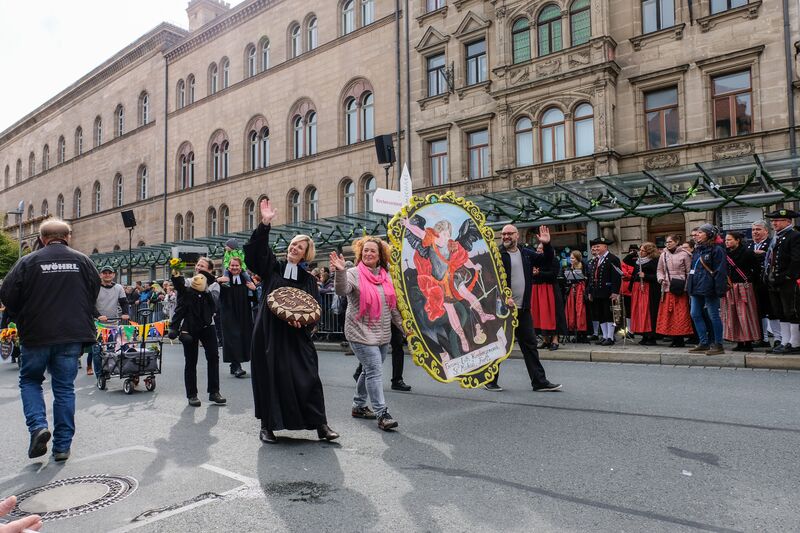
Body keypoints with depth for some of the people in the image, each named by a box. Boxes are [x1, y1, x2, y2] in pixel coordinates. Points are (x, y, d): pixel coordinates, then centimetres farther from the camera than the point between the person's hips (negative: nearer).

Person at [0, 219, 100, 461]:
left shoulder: (28, 262, -7)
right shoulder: (82, 261, 0)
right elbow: (95, 292, 6)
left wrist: (24, 319, 12)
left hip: (37, 335, -2)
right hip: (72, 335, 2)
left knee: (30, 380, 20)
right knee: (64, 387, 9)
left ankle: (38, 426, -1)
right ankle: (62, 446, 13)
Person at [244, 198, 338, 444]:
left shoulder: (308, 279, 9)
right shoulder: (271, 267, 7)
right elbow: (254, 250, -9)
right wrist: (265, 224, -19)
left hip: (296, 336, 1)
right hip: (269, 333, 0)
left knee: (307, 378, -2)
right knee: (269, 377, 3)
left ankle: (320, 424, 8)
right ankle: (267, 426, 17)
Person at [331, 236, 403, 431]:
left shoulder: (385, 276, 10)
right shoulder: (354, 274, -7)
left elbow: (392, 305, 17)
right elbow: (342, 291, -27)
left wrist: (402, 324, 15)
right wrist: (340, 271, -43)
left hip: (383, 334, 7)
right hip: (361, 333, -7)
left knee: (370, 371, 16)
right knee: (375, 371, -12)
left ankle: (358, 406, 32)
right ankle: (382, 414, -8)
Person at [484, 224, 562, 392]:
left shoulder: (527, 254, 13)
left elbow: (546, 261, 16)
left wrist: (547, 245, 0)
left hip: (523, 309, 5)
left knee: (530, 344, 8)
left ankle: (540, 382, 14)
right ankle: (490, 381, 16)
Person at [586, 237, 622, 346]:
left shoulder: (613, 259, -8)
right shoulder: (594, 261, 17)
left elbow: (617, 277, -14)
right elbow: (591, 277, 19)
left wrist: (615, 292, -20)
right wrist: (590, 292, 14)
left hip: (608, 294, -8)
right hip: (597, 294, 8)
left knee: (609, 315, -1)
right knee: (601, 316, 11)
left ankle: (610, 338, 5)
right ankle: (605, 337, 19)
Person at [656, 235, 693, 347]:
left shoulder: (684, 254, 0)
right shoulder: (663, 255, 12)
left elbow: (689, 271, -1)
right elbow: (660, 270, 18)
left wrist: (687, 286, -9)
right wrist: (661, 279, -2)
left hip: (680, 289, -4)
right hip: (667, 288, 4)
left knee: (681, 314, -4)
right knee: (668, 314, 2)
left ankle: (680, 339, 3)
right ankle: (674, 339, 10)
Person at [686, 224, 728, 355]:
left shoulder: (716, 250, -8)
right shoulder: (697, 250, 17)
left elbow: (720, 271, -13)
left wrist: (719, 289, -18)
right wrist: (689, 286, 15)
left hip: (709, 288, -9)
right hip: (696, 288, 9)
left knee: (713, 316, -2)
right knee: (695, 315, 9)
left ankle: (718, 345, 6)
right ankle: (704, 343, 17)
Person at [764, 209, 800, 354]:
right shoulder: (776, 239, 18)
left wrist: (786, 277, -19)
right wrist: (769, 277, 11)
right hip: (775, 283, 9)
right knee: (781, 314, 12)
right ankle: (785, 342, 19)